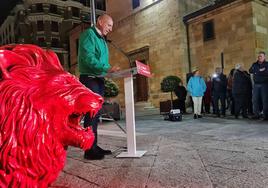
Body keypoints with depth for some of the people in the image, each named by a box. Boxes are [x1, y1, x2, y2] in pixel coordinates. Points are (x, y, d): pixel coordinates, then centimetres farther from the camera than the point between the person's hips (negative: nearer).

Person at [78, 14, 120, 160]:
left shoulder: (102, 39, 21)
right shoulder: (89, 34, -6)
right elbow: (88, 58, -20)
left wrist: (111, 70, 6)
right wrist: (107, 68, -26)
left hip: (99, 80, 9)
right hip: (89, 79, -9)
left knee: (95, 114, 10)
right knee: (91, 114, -9)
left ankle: (94, 146, 18)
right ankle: (89, 150, -3)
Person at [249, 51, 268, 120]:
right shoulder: (254, 64, 15)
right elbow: (250, 71, -3)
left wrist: (257, 72, -10)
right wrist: (260, 70, -12)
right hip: (256, 84, 4)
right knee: (255, 99, 2)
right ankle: (256, 114, 9)